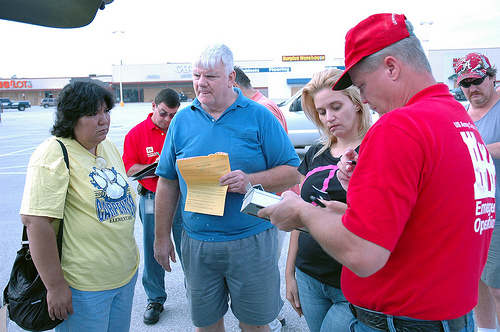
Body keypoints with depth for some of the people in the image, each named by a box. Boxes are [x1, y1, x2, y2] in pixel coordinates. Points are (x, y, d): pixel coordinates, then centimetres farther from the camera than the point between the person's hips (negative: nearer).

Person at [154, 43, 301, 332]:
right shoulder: (182, 120, 5)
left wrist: (251, 181, -21)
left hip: (251, 242, -2)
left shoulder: (258, 116, -3)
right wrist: (162, 237, 8)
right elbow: (168, 182, 8)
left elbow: (293, 172, -5)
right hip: (196, 243, 3)